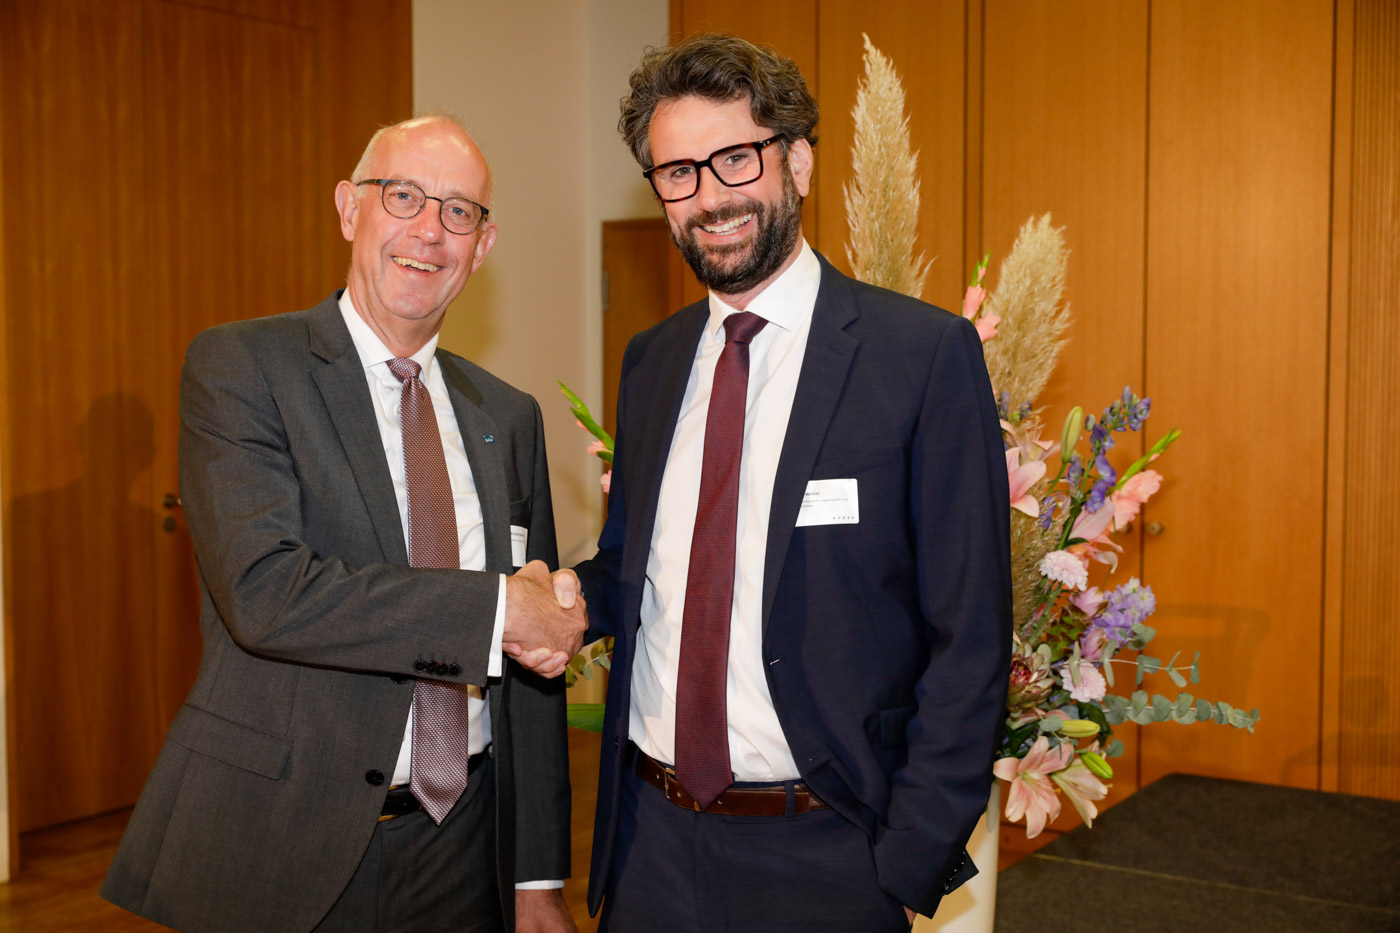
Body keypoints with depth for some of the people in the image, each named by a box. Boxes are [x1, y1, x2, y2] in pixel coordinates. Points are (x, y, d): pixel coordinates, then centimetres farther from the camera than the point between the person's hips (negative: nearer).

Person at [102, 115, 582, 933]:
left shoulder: (508, 417, 7)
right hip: (280, 848, -4)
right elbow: (265, 591, -22)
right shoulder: (239, 366, -7)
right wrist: (497, 609, -19)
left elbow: (540, 655, 8)